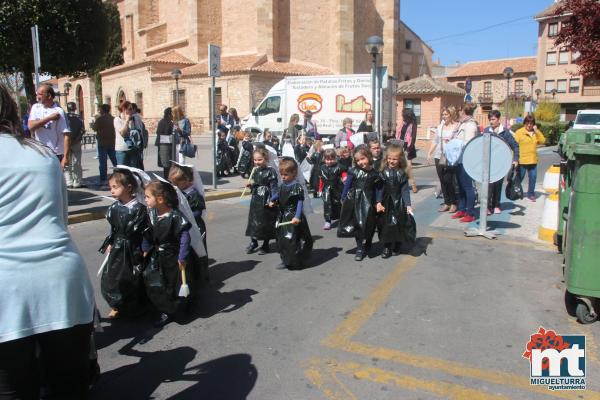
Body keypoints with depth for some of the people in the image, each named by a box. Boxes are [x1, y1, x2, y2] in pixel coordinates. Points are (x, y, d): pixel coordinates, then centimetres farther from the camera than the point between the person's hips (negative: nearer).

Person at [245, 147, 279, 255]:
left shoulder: (270, 171, -12)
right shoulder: (255, 171, 7)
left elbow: (274, 187, -14)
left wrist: (272, 200, -19)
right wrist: (250, 185, -2)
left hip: (266, 201, -6)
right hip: (255, 200, 6)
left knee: (266, 222, 5)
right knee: (253, 221, 11)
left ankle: (265, 245, 19)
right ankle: (253, 242, 27)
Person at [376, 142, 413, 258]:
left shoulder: (402, 174, -2)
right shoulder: (383, 172, -4)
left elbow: (405, 190, -4)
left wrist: (408, 205, -13)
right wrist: (378, 202, -17)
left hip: (398, 203, 0)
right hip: (385, 203, 0)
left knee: (398, 225, 5)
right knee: (386, 225, 2)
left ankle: (397, 246, 26)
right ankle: (387, 247, 14)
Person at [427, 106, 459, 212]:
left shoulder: (457, 126, -5)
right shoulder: (440, 126, 14)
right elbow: (435, 141, 17)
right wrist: (429, 153, 14)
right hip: (439, 156, 6)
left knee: (448, 180, -7)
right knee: (442, 181, 7)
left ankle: (453, 204, 7)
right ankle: (447, 203, 17)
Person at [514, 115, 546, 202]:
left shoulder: (536, 132, 12)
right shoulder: (519, 132, -5)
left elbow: (542, 141, -1)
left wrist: (537, 131, -8)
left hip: (533, 160, 5)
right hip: (522, 160, -5)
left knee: (533, 178, 9)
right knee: (519, 178, 2)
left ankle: (531, 194, 23)